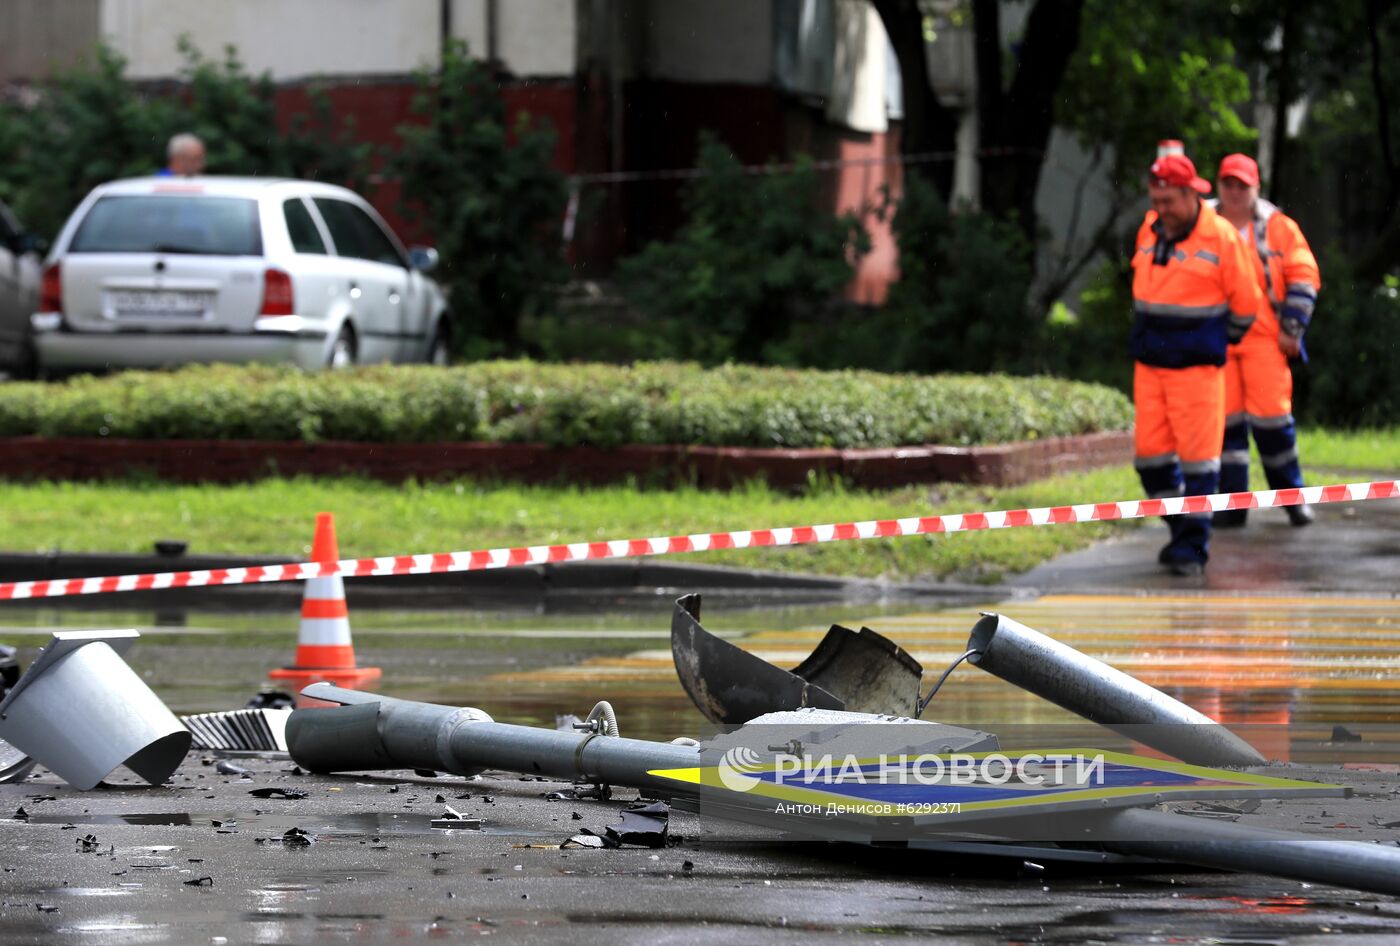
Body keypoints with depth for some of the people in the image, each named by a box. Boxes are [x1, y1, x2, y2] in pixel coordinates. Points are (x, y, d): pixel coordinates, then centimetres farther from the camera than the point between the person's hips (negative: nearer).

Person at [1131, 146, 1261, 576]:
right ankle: (1182, 532, 20)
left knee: (1197, 455, -5)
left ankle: (1193, 546, -1)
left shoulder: (1221, 237, -8)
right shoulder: (1150, 230, 7)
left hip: (1197, 367, -5)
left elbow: (1245, 303, 1)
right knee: (1150, 454, 4)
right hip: (1150, 363, 5)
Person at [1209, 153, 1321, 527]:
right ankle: (1232, 503, 3)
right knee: (1225, 418, -2)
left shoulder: (1279, 227, 5)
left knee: (1271, 416, -7)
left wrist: (1292, 329, -2)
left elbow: (1304, 278, 5)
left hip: (1264, 339, -2)